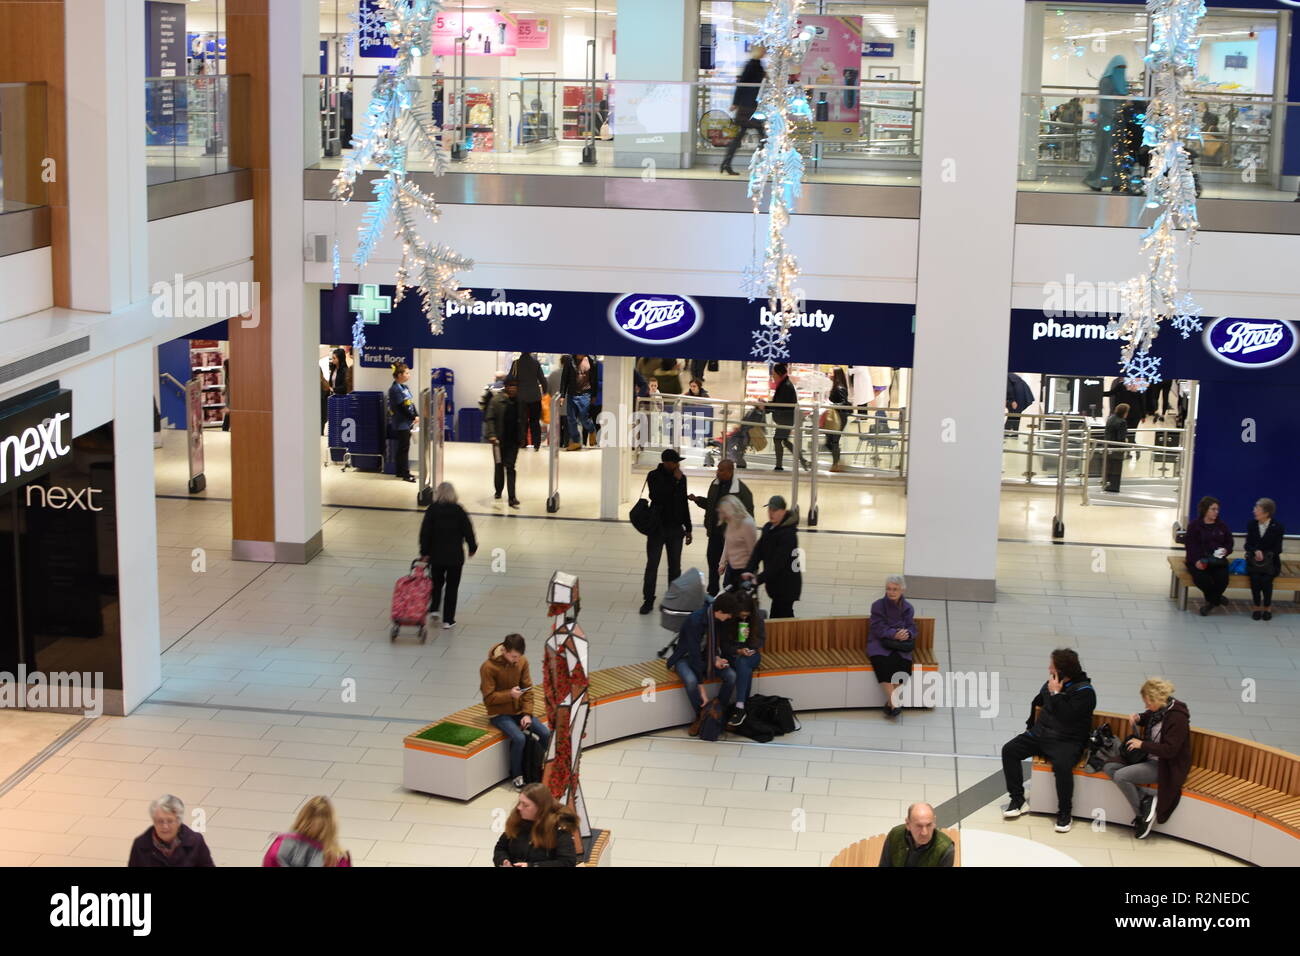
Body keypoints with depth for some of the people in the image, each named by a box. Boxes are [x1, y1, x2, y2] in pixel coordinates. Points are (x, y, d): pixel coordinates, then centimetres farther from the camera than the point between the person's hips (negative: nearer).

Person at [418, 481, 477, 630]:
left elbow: (425, 532, -8)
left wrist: (425, 552, -1)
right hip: (455, 556, -1)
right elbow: (468, 530, -5)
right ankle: (448, 620, 7)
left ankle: (433, 608, 14)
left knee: (436, 582, 25)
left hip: (436, 555, 1)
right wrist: (472, 547, 10)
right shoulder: (458, 510, -8)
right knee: (452, 586, 8)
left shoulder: (432, 510, -8)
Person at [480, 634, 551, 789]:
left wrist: (527, 714, -11)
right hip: (499, 713, -5)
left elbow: (528, 689, 0)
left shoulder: (522, 662, -4)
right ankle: (516, 776, -6)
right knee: (519, 738, -29)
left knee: (545, 734, -15)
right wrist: (510, 694, -28)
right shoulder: (488, 667, -19)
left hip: (519, 711, 5)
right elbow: (488, 697, -15)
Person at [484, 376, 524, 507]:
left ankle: (512, 498, -8)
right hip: (499, 440, -1)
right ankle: (498, 491, 32)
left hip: (513, 440, 1)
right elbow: (489, 419, -8)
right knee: (499, 465, 12)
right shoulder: (496, 400, -7)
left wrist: (522, 438, 12)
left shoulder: (519, 401, 4)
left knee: (510, 467, -4)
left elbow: (522, 421, 12)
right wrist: (491, 435, -19)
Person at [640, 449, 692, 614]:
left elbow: (684, 504, 12)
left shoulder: (681, 478, 5)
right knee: (652, 565, 0)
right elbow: (656, 497, -23)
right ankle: (648, 600, 8)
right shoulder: (654, 476, -7)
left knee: (675, 566, 7)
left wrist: (688, 529, 12)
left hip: (675, 528, 3)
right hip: (657, 528, -3)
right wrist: (674, 481, -22)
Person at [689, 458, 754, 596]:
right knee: (713, 561, 14)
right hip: (715, 532, 7)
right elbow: (709, 504, 18)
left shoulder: (742, 490, -17)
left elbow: (748, 513, -15)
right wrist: (697, 499, 3)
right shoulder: (715, 484, 5)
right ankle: (712, 593, 28)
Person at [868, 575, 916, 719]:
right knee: (882, 662, -34)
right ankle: (893, 702, -36)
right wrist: (894, 634, -25)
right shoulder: (878, 606, 1)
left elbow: (912, 628, 6)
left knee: (903, 663, -31)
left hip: (900, 645, 2)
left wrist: (907, 634, -19)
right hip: (880, 643, -2)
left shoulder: (907, 607, 10)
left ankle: (890, 702, -23)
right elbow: (878, 628, -8)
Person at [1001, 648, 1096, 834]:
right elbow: (1037, 702, 31)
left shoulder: (1084, 691, -12)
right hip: (1040, 734, 7)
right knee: (1009, 750, -10)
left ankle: (1065, 813, -18)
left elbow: (1067, 716, -25)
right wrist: (1031, 724, 32)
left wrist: (1056, 694, -18)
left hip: (1067, 741, -7)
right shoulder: (1051, 684, 9)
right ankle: (1017, 799, -3)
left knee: (1062, 765, -36)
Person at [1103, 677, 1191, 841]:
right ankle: (1147, 800, -8)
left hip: (1165, 766, -10)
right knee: (1108, 767, -4)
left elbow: (1169, 750, -25)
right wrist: (1138, 718, 3)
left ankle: (1142, 815, -6)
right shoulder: (1158, 710, 3)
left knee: (1121, 776, -24)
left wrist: (1142, 745, -19)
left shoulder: (1177, 717, -21)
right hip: (1148, 758, 10)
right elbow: (1147, 717, 27)